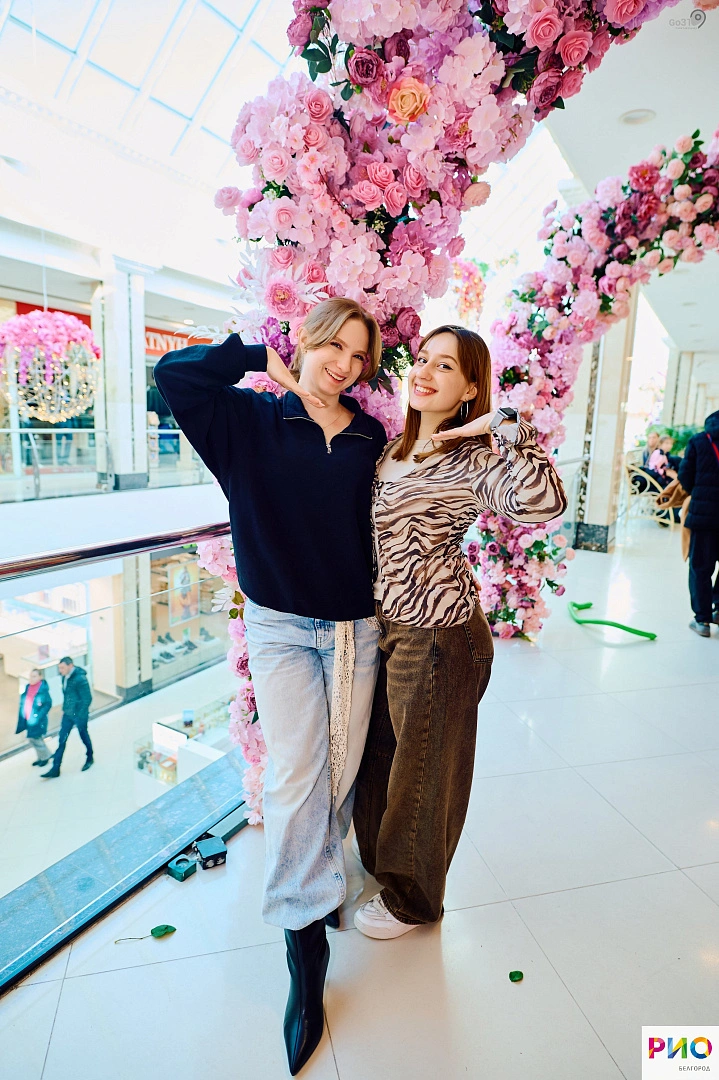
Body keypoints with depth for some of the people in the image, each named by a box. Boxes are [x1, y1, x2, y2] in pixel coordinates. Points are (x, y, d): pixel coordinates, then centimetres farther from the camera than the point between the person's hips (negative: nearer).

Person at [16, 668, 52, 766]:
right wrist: (23, 716, 5)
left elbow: (48, 704, -15)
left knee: (36, 739, 2)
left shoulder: (43, 689, -16)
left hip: (37, 720, -7)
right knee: (32, 738, 17)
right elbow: (23, 702, 11)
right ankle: (41, 756, 37)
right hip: (28, 719, 7)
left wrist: (38, 717, -19)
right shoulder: (27, 687, 3)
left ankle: (45, 757, 26)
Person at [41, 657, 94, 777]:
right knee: (62, 740, 7)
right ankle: (55, 769, 14)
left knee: (84, 737, 13)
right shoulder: (65, 677, 0)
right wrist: (64, 709, 12)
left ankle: (90, 759, 36)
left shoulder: (80, 678, -24)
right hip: (67, 714, 7)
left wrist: (80, 716, -18)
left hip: (79, 715, -7)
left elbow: (87, 698, -21)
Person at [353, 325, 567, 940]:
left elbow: (543, 501, -35)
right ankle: (381, 862, 51)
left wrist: (503, 425, -29)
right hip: (384, 625, 8)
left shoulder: (472, 458, -15)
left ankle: (413, 899, 39)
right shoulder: (395, 449, 9)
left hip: (438, 635, -8)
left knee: (422, 766, 12)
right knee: (379, 754, 23)